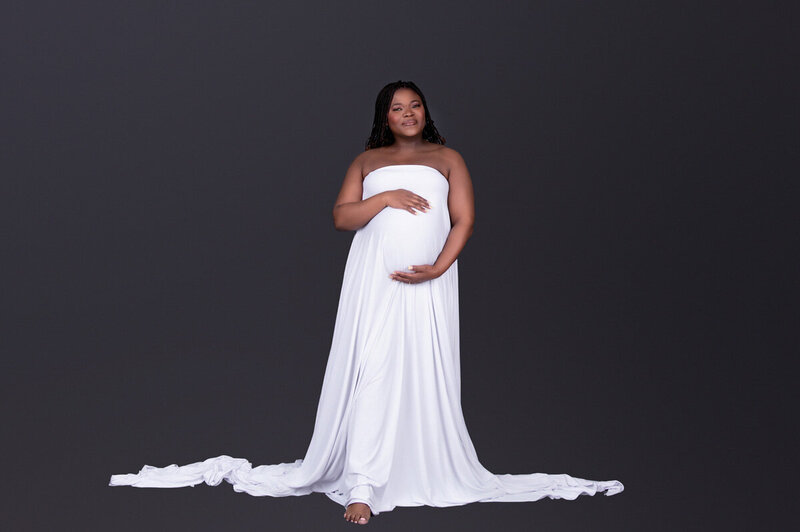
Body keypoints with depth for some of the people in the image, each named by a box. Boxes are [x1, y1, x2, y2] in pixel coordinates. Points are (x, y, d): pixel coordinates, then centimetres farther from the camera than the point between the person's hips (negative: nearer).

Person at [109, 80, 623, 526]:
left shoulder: (447, 158, 16)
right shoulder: (367, 161, 18)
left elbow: (465, 219, 6)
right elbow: (341, 215, 6)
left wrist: (438, 268, -9)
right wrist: (386, 198, -10)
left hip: (428, 284, 1)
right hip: (375, 280, -1)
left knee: (427, 376, 0)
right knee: (372, 373, -11)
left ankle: (432, 474, 12)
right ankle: (363, 486, -13)